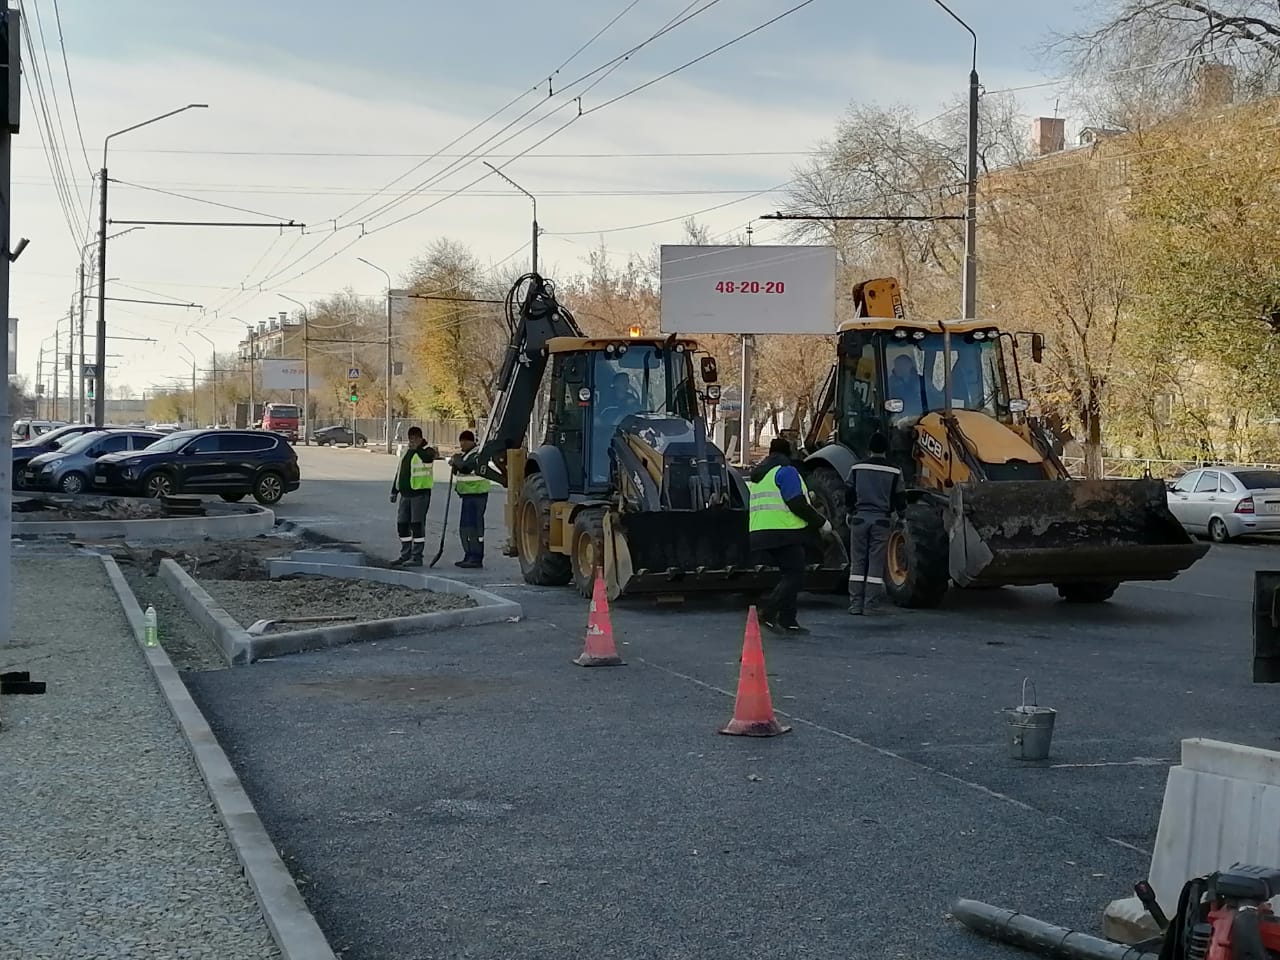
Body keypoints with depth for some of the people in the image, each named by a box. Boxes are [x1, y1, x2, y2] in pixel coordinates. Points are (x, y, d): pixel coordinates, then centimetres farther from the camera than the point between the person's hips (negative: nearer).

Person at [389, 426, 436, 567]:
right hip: (405, 493, 8)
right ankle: (405, 555, 21)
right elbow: (399, 472, 24)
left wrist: (418, 448, -41)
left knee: (417, 524, -6)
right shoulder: (406, 452, 18)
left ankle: (417, 557, -1)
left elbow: (428, 457, -32)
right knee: (402, 524, 10)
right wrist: (394, 491, 22)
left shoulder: (426, 451, -5)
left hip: (420, 493, -8)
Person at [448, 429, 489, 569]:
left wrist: (457, 460, -11)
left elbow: (466, 467, -26)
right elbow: (460, 471, 25)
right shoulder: (465, 454, 18)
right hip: (468, 495, 11)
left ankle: (476, 559, -10)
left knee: (474, 526, -11)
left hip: (477, 495, -11)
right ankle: (469, 556, 23)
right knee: (464, 527, 14)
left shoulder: (478, 454, -13)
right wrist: (455, 464, 5)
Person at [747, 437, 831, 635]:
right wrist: (821, 523, -7)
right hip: (784, 532, -9)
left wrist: (805, 497, 38)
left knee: (789, 574, 14)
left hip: (759, 533, 9)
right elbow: (797, 504, -15)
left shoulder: (759, 474, 20)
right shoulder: (786, 471, -8)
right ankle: (768, 613, -20)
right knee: (794, 575, -7)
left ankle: (788, 622, 11)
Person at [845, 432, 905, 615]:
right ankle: (870, 605, 1)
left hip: (860, 518, 1)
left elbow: (848, 494, 7)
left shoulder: (857, 468, 1)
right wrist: (900, 513, 27)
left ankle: (855, 604, 4)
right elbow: (899, 499, 5)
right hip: (882, 520, -1)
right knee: (876, 563, 3)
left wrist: (850, 511, 26)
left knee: (857, 562, 6)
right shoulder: (894, 472, -2)